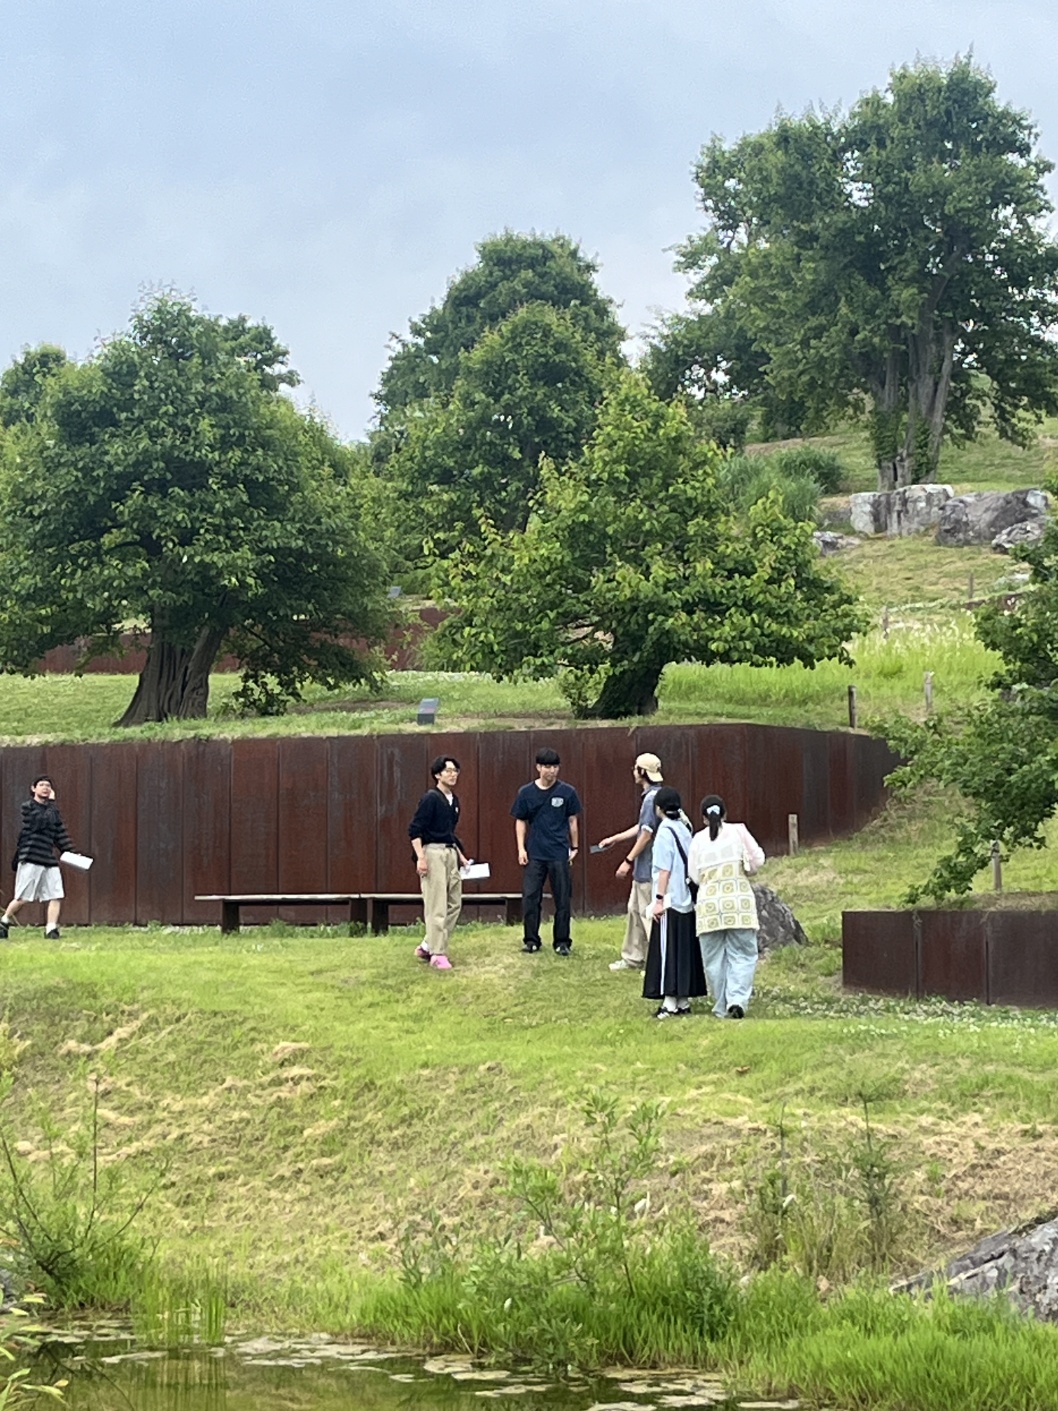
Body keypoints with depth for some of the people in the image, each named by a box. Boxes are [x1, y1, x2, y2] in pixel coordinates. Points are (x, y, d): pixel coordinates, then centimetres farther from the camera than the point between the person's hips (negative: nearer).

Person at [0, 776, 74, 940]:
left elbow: (61, 835, 18)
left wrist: (71, 853, 8)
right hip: (30, 859, -6)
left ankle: (51, 930, -6)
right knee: (22, 898, -4)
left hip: (49, 859, 6)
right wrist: (51, 803, -9)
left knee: (56, 896, -7)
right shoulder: (28, 806, -2)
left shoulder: (52, 810, 17)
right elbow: (42, 822, -16)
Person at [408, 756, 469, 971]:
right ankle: (437, 954, -5)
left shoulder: (453, 800, 15)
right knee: (437, 906, -9)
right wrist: (420, 857, -22)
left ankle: (427, 947, 18)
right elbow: (414, 830, -14)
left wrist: (460, 856, 22)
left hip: (450, 853, 9)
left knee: (454, 904, 10)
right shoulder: (430, 798, -10)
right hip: (433, 852, -9)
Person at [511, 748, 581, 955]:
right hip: (534, 854, 1)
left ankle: (562, 942, 12)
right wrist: (521, 848, -1)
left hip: (560, 854, -1)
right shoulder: (526, 793, 2)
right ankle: (531, 940, 11)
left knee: (562, 900, 2)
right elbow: (520, 822, 8)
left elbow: (572, 821, 7)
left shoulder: (567, 792, 0)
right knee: (530, 898, -1)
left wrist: (575, 847, 7)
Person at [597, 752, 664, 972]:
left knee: (648, 913, -5)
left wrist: (629, 861, -17)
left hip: (649, 869, -11)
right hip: (643, 868, 11)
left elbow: (646, 834, -22)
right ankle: (633, 957, 26)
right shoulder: (651, 796, 12)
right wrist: (615, 838, 27)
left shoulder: (653, 798, -20)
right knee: (635, 909, 18)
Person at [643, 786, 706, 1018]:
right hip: (688, 901, 8)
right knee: (686, 950, 10)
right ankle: (684, 1000, 13)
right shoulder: (684, 828, 9)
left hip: (670, 902, -8)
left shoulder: (665, 831, -12)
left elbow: (664, 870, -16)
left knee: (668, 951, -5)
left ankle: (670, 1003, -7)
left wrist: (659, 899, -14)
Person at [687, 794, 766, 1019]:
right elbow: (757, 860, -2)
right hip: (739, 901, -1)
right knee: (742, 954, 3)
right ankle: (737, 999, -15)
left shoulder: (698, 840, 3)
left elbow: (695, 875, 4)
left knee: (714, 959, 9)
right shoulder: (738, 832, 0)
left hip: (709, 903, 1)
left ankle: (722, 1007, 12)